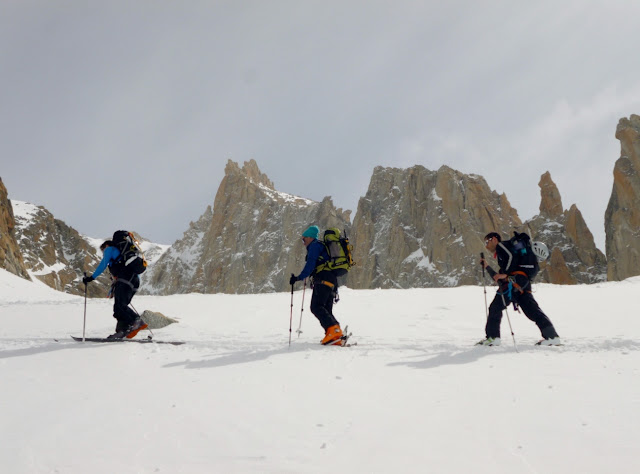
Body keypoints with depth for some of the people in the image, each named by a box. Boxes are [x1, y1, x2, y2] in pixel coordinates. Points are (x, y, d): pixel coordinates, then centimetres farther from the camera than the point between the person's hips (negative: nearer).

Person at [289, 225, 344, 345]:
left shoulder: (315, 246, 1)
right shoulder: (324, 247, 30)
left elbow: (310, 264, -12)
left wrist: (299, 277, -16)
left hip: (323, 280, -10)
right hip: (332, 281, 10)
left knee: (316, 307, -16)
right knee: (326, 310, 5)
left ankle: (333, 330, -30)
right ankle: (336, 339, -8)